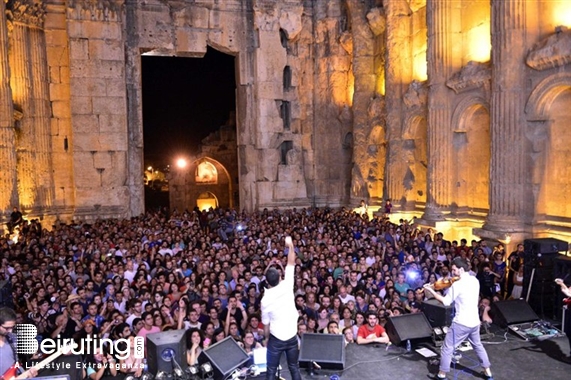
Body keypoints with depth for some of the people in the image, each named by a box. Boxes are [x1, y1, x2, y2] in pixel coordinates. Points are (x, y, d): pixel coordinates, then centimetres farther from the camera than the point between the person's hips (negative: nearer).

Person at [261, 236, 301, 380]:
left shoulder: (265, 299, -13)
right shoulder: (287, 286, -14)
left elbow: (266, 325, -4)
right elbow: (291, 264, -4)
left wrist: (266, 339, 13)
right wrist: (290, 246, 1)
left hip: (276, 339, -2)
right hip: (292, 336, 2)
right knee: (294, 368, 17)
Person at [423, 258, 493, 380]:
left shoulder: (457, 284, -20)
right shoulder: (475, 280, 4)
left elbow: (446, 301, -15)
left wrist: (431, 290, -9)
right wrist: (450, 288, 9)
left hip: (461, 323, -8)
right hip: (475, 321, 8)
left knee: (447, 348, 4)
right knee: (478, 345, 29)